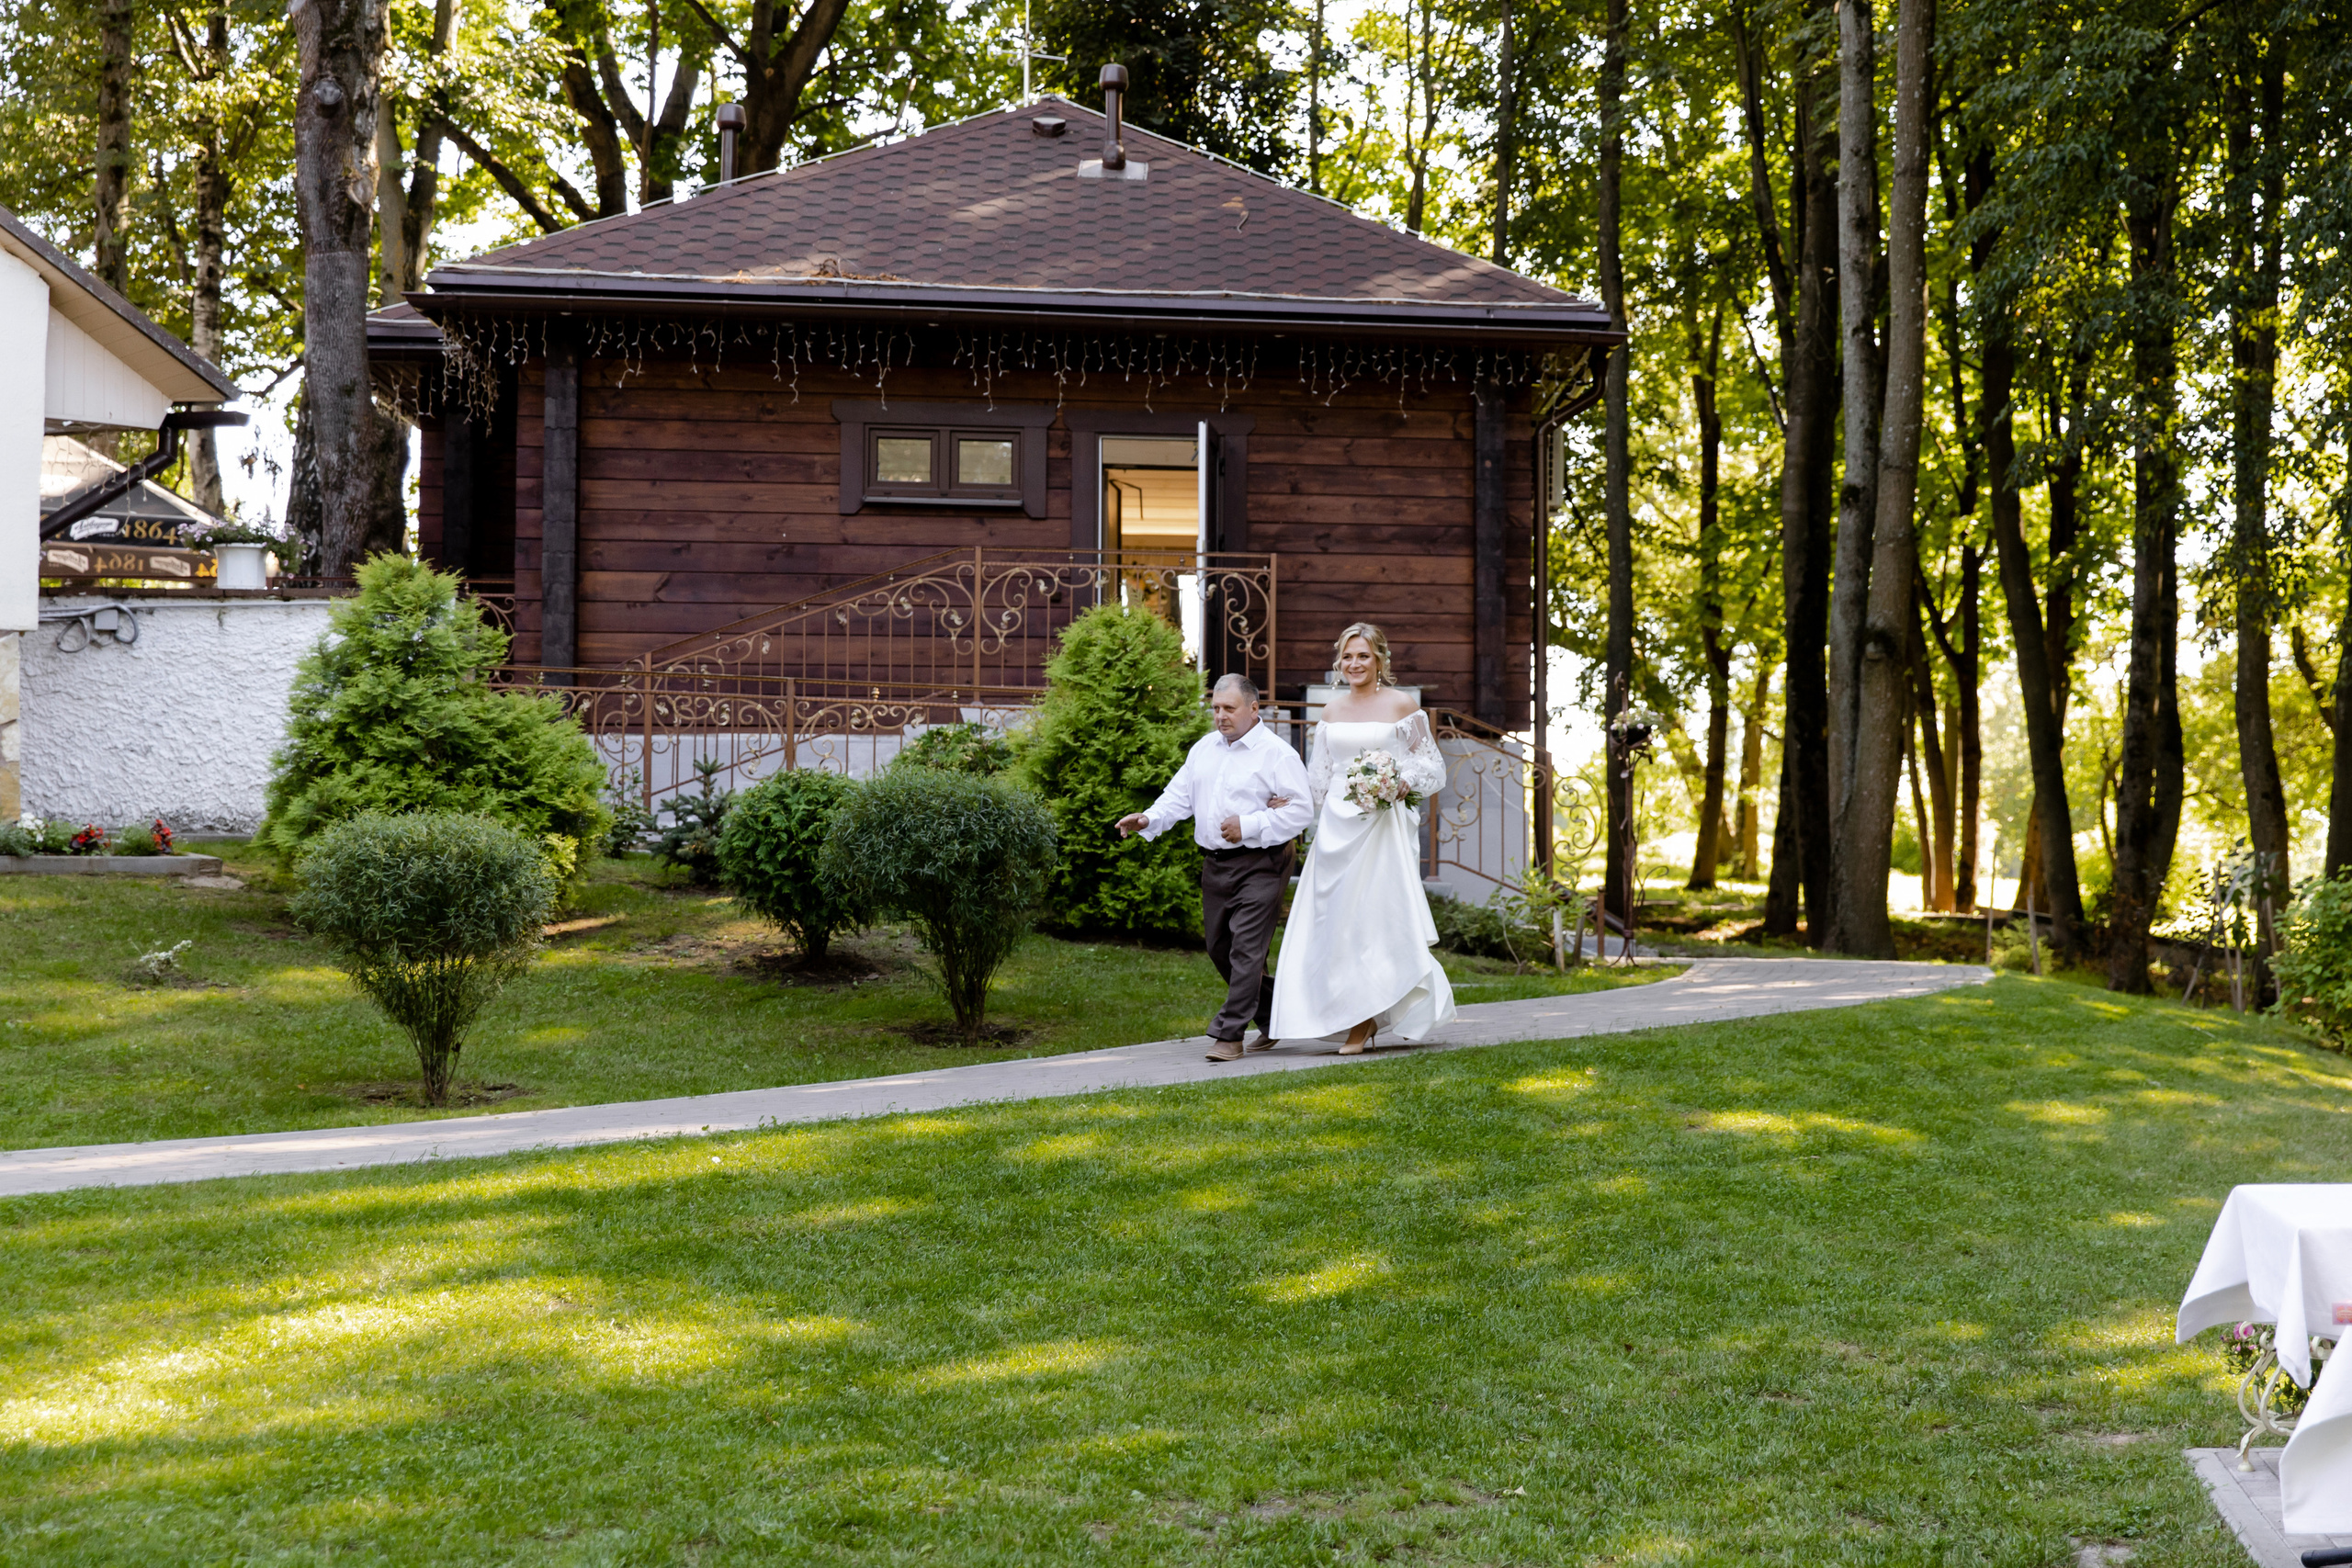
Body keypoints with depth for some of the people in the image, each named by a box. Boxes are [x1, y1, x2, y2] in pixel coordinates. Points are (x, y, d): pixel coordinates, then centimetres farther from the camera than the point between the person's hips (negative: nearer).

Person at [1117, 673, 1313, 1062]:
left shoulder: (1277, 753, -7)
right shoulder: (1204, 748, 13)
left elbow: (1301, 809, -12)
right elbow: (1180, 796, 12)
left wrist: (1250, 825, -18)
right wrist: (1149, 819, -6)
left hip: (1259, 866, -7)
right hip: (1215, 865, 7)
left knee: (1246, 949, -10)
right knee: (1219, 948, 12)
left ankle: (1228, 1035, -6)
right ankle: (1273, 1017, 29)